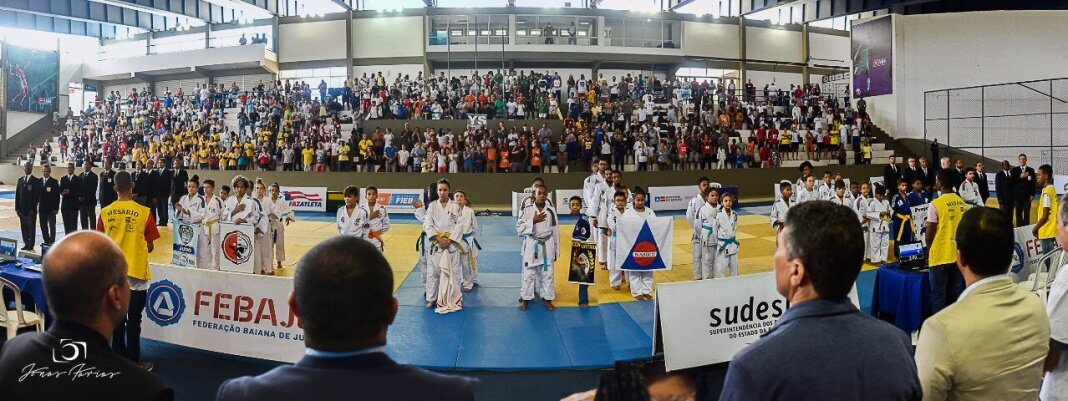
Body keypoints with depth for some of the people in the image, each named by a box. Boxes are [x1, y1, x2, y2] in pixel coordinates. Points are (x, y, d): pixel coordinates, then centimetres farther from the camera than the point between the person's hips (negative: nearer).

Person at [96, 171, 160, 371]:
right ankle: (133, 362, 7)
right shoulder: (144, 212, -11)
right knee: (134, 320, 3)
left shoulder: (105, 213, -2)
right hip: (136, 272, -3)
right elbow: (150, 247, -4)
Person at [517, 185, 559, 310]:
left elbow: (555, 231, 5)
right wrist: (533, 221, -18)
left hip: (547, 246, 1)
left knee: (547, 274, 8)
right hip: (531, 246, -1)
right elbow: (519, 229, -7)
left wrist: (556, 251, 5)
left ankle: (547, 300, 20)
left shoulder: (551, 211, 0)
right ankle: (525, 299, 18)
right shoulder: (527, 211, -4)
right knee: (528, 274, 5)